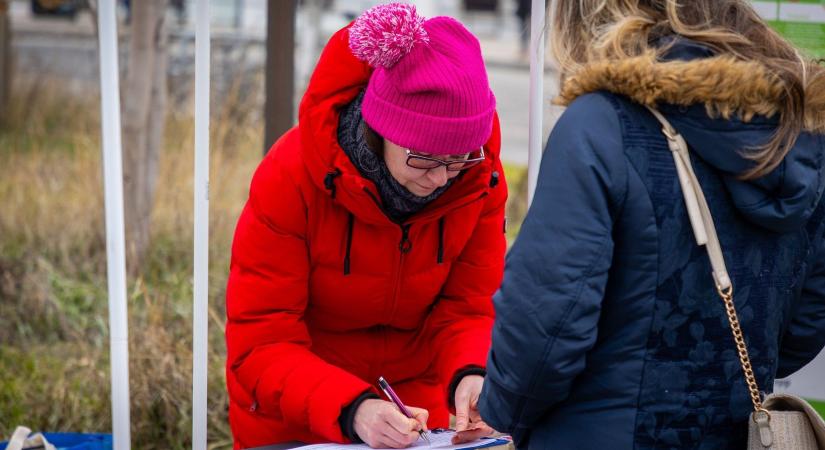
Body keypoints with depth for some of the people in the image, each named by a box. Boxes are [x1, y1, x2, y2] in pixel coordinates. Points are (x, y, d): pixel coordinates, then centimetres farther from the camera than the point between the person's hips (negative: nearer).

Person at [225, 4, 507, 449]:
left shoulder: (481, 179, -16)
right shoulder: (291, 177, -26)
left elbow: (468, 307, -12)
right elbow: (261, 341, -28)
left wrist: (468, 377, -34)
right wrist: (350, 409, -43)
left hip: (412, 409, 3)